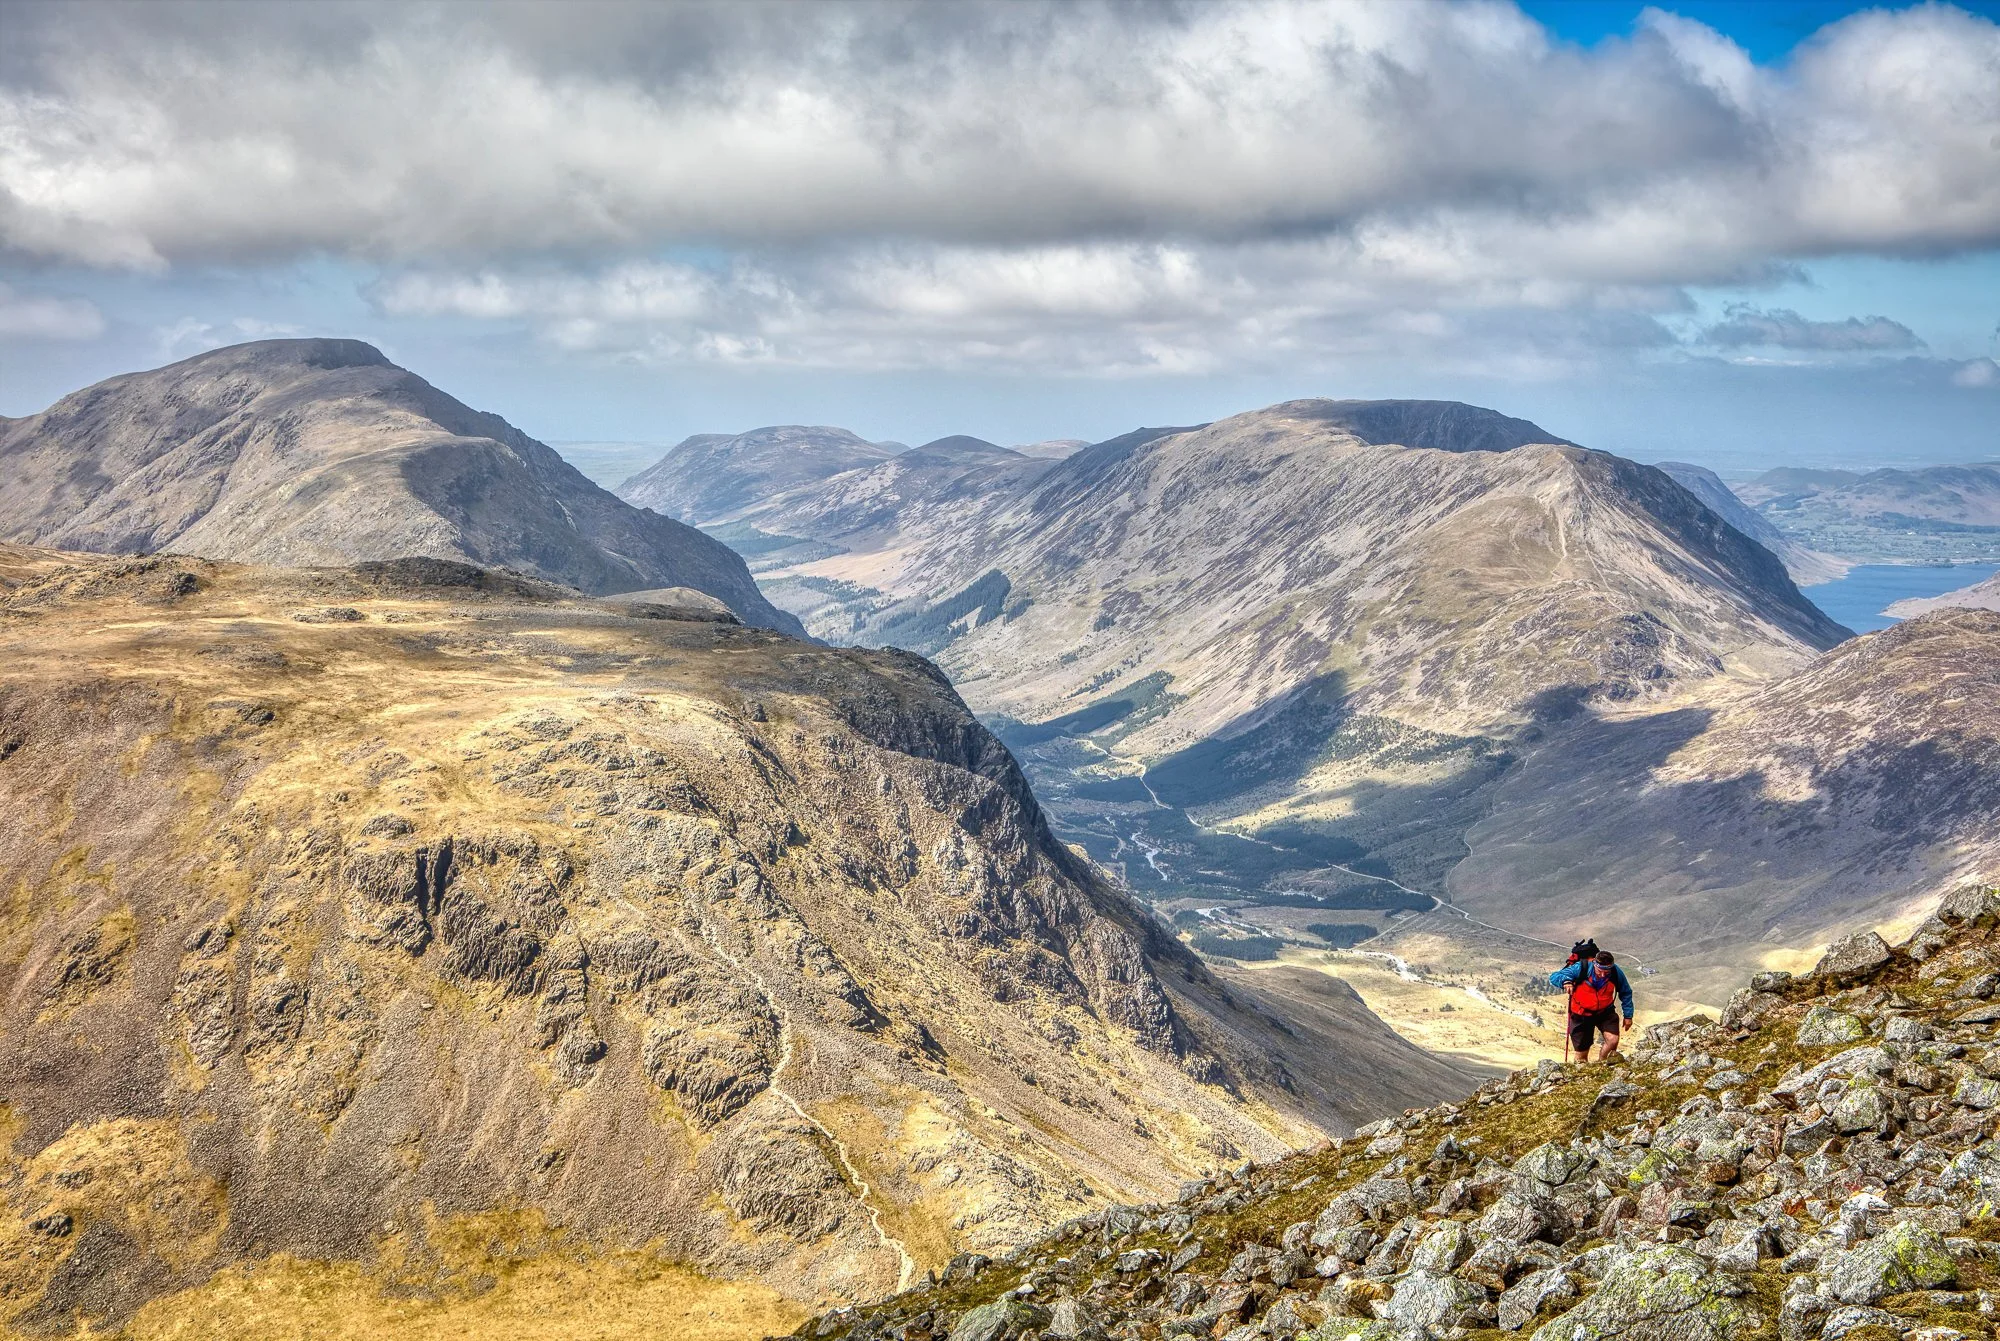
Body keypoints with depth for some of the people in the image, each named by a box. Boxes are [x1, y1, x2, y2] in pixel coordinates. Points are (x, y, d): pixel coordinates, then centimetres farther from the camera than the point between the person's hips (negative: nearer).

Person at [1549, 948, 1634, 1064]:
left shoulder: (1616, 973, -18)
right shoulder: (1581, 968, -27)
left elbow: (1626, 993, 1)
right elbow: (1554, 977, -26)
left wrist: (1628, 1015, 4)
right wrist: (1565, 981, -48)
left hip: (1605, 1012, 1)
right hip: (1582, 1014, -1)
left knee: (1612, 1040, -23)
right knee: (1581, 1055, 6)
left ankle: (1601, 1063, 6)